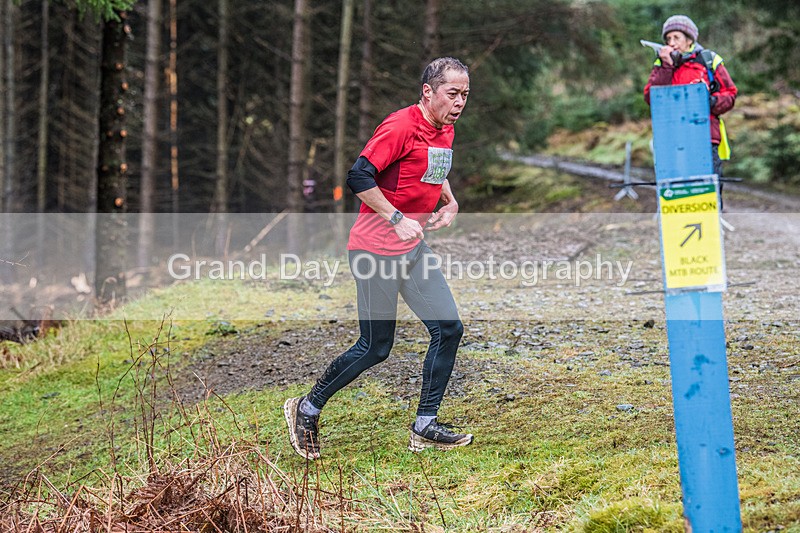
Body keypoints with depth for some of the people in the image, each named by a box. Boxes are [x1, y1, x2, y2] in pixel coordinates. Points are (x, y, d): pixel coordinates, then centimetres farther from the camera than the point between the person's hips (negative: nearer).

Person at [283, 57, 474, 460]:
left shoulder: (445, 131, 10)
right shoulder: (400, 126, -18)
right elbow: (359, 177, -22)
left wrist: (450, 202, 10)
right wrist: (397, 219, -23)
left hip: (414, 247, 9)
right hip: (376, 247, -9)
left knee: (449, 328, 1)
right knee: (375, 348, -2)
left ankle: (425, 427, 11)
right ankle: (306, 410, 16)